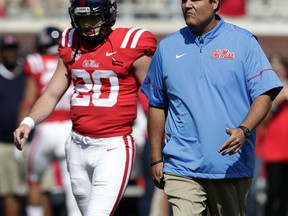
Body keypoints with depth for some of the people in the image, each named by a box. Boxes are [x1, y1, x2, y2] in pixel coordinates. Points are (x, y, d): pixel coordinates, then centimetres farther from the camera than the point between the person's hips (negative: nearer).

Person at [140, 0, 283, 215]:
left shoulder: (244, 42, 2)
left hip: (232, 167, -1)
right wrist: (156, 159, 12)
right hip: (182, 167, 1)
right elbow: (157, 105, 15)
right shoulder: (167, 47, 10)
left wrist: (243, 130, -22)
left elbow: (264, 94, -4)